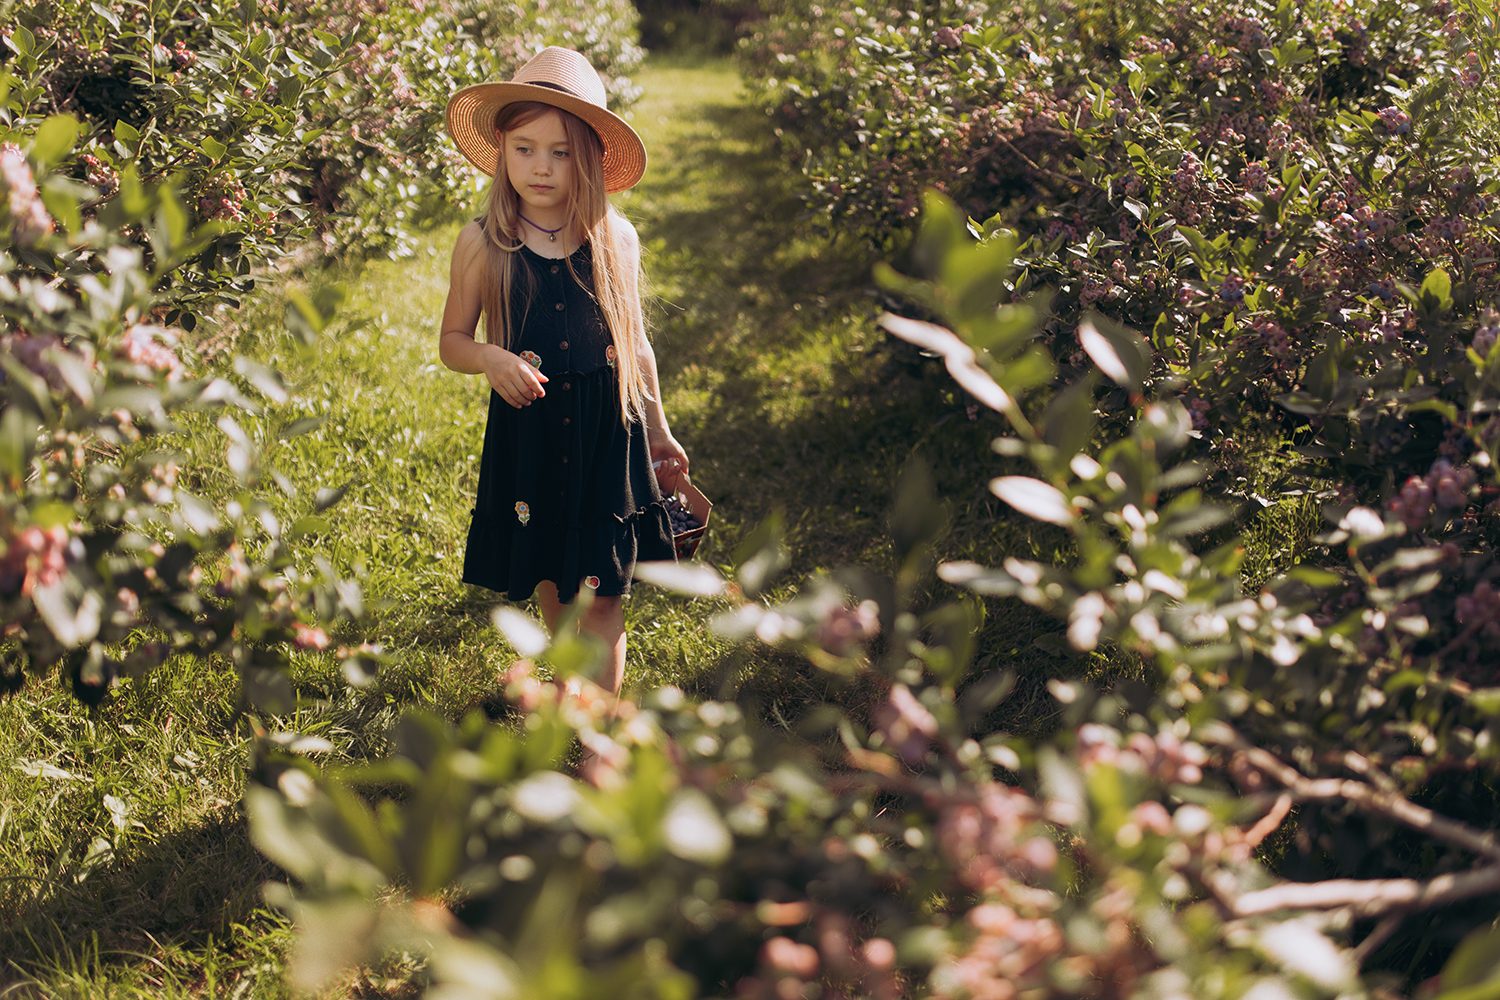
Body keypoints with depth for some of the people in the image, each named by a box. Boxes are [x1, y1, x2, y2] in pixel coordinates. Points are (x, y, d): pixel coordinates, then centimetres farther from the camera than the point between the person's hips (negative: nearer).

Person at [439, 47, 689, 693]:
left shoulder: (616, 240, -2)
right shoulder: (483, 244, -5)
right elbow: (452, 341, 4)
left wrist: (658, 431, 16)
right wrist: (491, 359, -19)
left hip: (608, 430, 0)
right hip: (527, 430, 0)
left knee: (601, 595, 0)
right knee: (549, 585, 14)